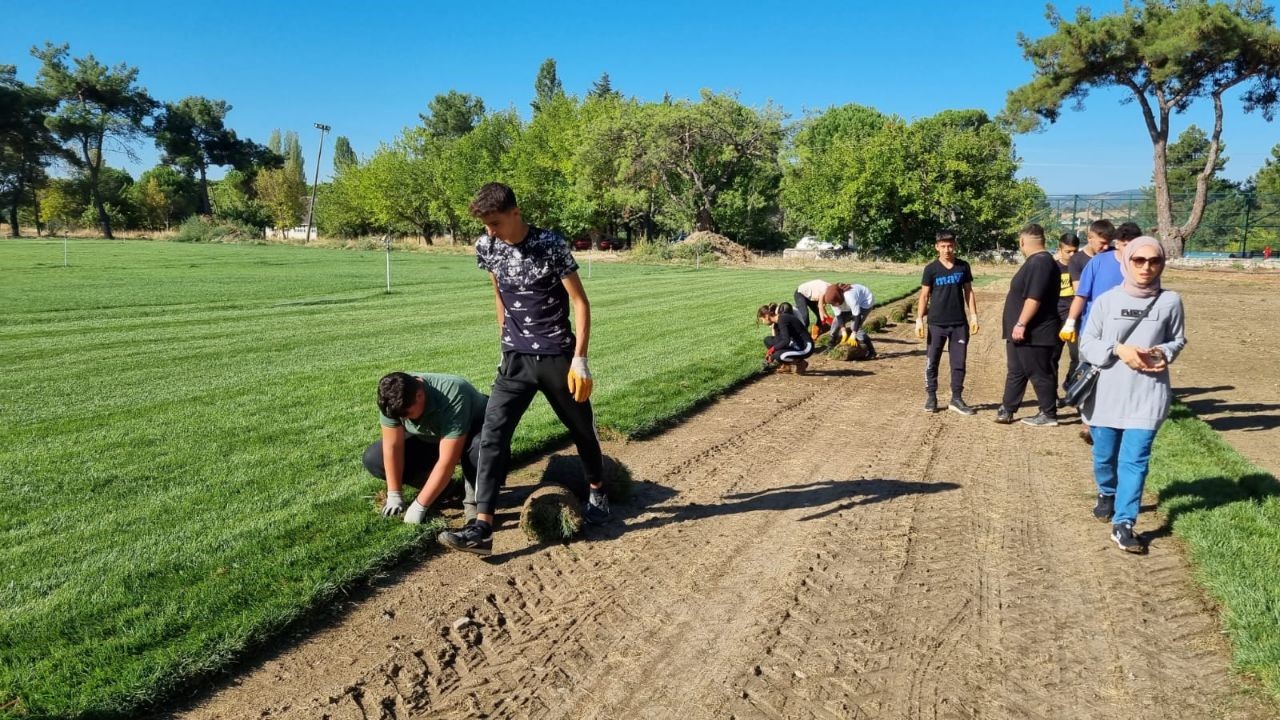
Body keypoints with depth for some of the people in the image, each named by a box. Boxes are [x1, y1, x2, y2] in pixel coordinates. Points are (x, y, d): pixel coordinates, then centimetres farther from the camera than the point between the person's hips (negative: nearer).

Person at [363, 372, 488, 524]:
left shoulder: (452, 397, -39)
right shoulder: (393, 399, -25)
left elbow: (447, 461, -38)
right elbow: (392, 446, -19)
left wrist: (419, 506, -36)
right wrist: (394, 496, -20)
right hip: (428, 440, 6)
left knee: (478, 449, -41)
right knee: (373, 459, -11)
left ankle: (473, 500, -14)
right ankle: (438, 485, 3)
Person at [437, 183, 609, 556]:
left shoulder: (551, 244, -14)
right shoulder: (487, 246, -1)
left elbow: (580, 301, -12)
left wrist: (580, 359, -16)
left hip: (557, 356, -3)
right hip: (515, 359, 4)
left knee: (581, 429, 13)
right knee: (492, 435, -8)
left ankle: (596, 490, 40)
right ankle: (481, 527, -9)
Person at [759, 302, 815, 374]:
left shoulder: (782, 319, -18)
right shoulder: (777, 323, 9)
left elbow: (786, 341, -27)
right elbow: (778, 341, 15)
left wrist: (772, 348, -17)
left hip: (805, 348, -10)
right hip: (796, 345, 10)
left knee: (778, 355, -31)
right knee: (768, 340, 6)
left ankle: (800, 363, -4)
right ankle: (788, 365, 7)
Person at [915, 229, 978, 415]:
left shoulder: (963, 267, 4)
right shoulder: (931, 269, -3)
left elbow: (968, 292, 9)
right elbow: (924, 296, -2)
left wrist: (974, 316, 2)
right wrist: (919, 319, -9)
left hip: (960, 323, 2)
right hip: (936, 323, -2)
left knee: (959, 363, 5)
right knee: (932, 362, 3)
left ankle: (956, 399, 14)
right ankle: (931, 397, 14)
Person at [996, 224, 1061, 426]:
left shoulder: (1041, 263, -20)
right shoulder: (1036, 261, 13)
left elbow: (1034, 298, -27)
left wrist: (1021, 324, -26)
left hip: (1033, 333, -10)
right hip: (1023, 332, 10)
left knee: (1039, 374, 0)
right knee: (1016, 372, 13)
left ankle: (1049, 414, 9)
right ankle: (1006, 410, 20)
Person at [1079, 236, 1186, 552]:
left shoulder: (1170, 301, -1)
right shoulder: (1106, 300, -2)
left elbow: (1178, 340, 11)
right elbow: (1086, 344, 0)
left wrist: (1163, 353, -10)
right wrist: (1118, 350, -16)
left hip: (1148, 393, -1)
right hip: (1107, 391, 1)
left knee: (1135, 459, -7)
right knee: (1105, 453, 13)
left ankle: (1123, 523, -4)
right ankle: (1107, 494, 42)